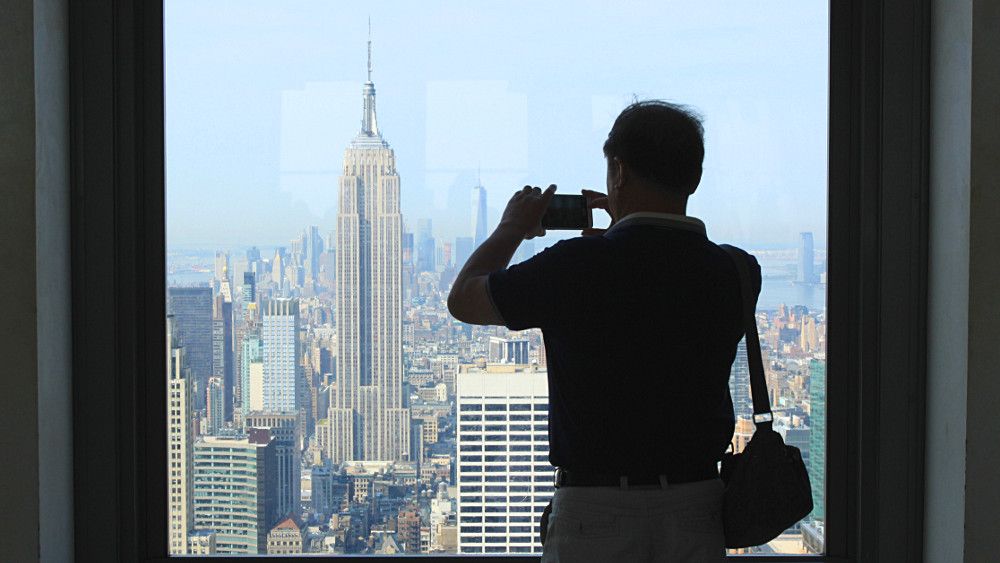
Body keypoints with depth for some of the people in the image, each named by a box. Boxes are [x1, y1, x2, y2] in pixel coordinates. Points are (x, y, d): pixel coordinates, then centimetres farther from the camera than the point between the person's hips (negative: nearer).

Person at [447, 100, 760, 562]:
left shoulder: (579, 266, -15)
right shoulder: (736, 272, -4)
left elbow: (463, 300, 2)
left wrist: (512, 228, 17)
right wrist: (628, 230, 24)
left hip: (596, 510, -3)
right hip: (697, 508, 4)